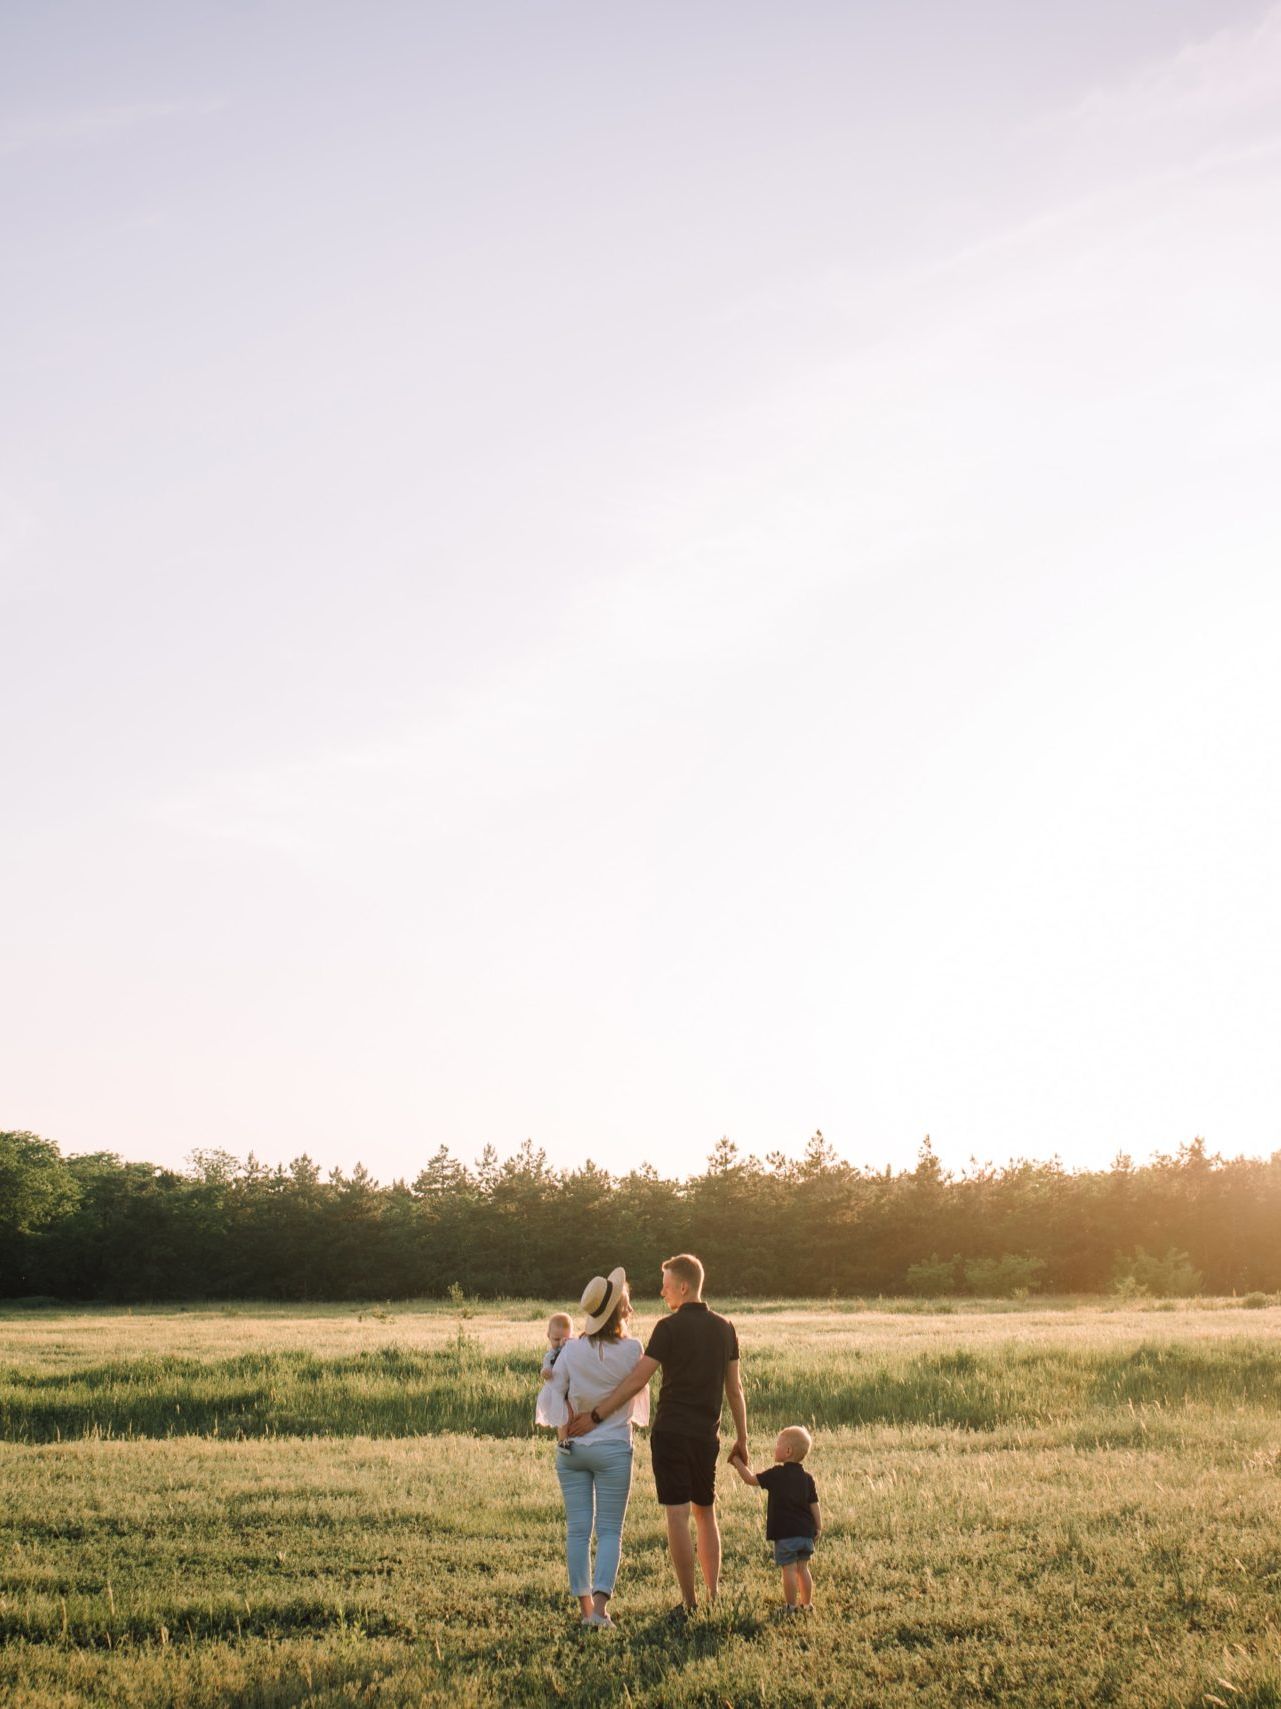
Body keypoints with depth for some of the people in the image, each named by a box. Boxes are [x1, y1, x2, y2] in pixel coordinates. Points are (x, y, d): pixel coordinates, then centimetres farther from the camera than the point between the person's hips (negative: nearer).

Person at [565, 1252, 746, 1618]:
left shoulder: (669, 1328, -10)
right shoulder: (724, 1328, 7)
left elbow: (636, 1381, -15)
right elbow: (735, 1389, 10)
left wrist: (595, 1415, -12)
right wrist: (741, 1439, 17)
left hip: (671, 1432, -5)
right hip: (706, 1435, 5)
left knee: (678, 1516, -2)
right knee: (705, 1513, 17)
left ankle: (689, 1602, -1)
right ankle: (713, 1597, 18)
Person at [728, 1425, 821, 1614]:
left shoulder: (776, 1474, -10)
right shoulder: (807, 1478, 5)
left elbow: (751, 1479, -6)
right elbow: (814, 1506, 5)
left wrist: (738, 1463, 5)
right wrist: (818, 1529, 12)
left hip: (785, 1534, -5)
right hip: (805, 1532, 6)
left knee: (789, 1570, 0)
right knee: (803, 1568, 14)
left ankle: (791, 1606, 4)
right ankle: (807, 1604, 20)